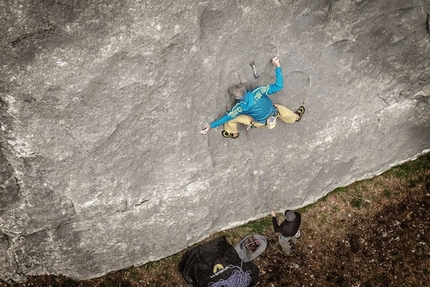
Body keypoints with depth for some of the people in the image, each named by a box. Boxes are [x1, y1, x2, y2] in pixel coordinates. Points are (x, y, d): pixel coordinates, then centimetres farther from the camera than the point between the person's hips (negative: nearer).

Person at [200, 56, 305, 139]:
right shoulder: (258, 91, -32)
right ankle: (296, 117, 64)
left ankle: (232, 133, 35)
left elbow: (227, 117, -25)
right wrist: (277, 66, -25)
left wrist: (211, 125, -17)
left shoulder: (240, 106, -33)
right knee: (280, 109, 36)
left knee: (231, 118, 4)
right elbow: (278, 86, -29)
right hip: (273, 113, 2)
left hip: (260, 122, -2)